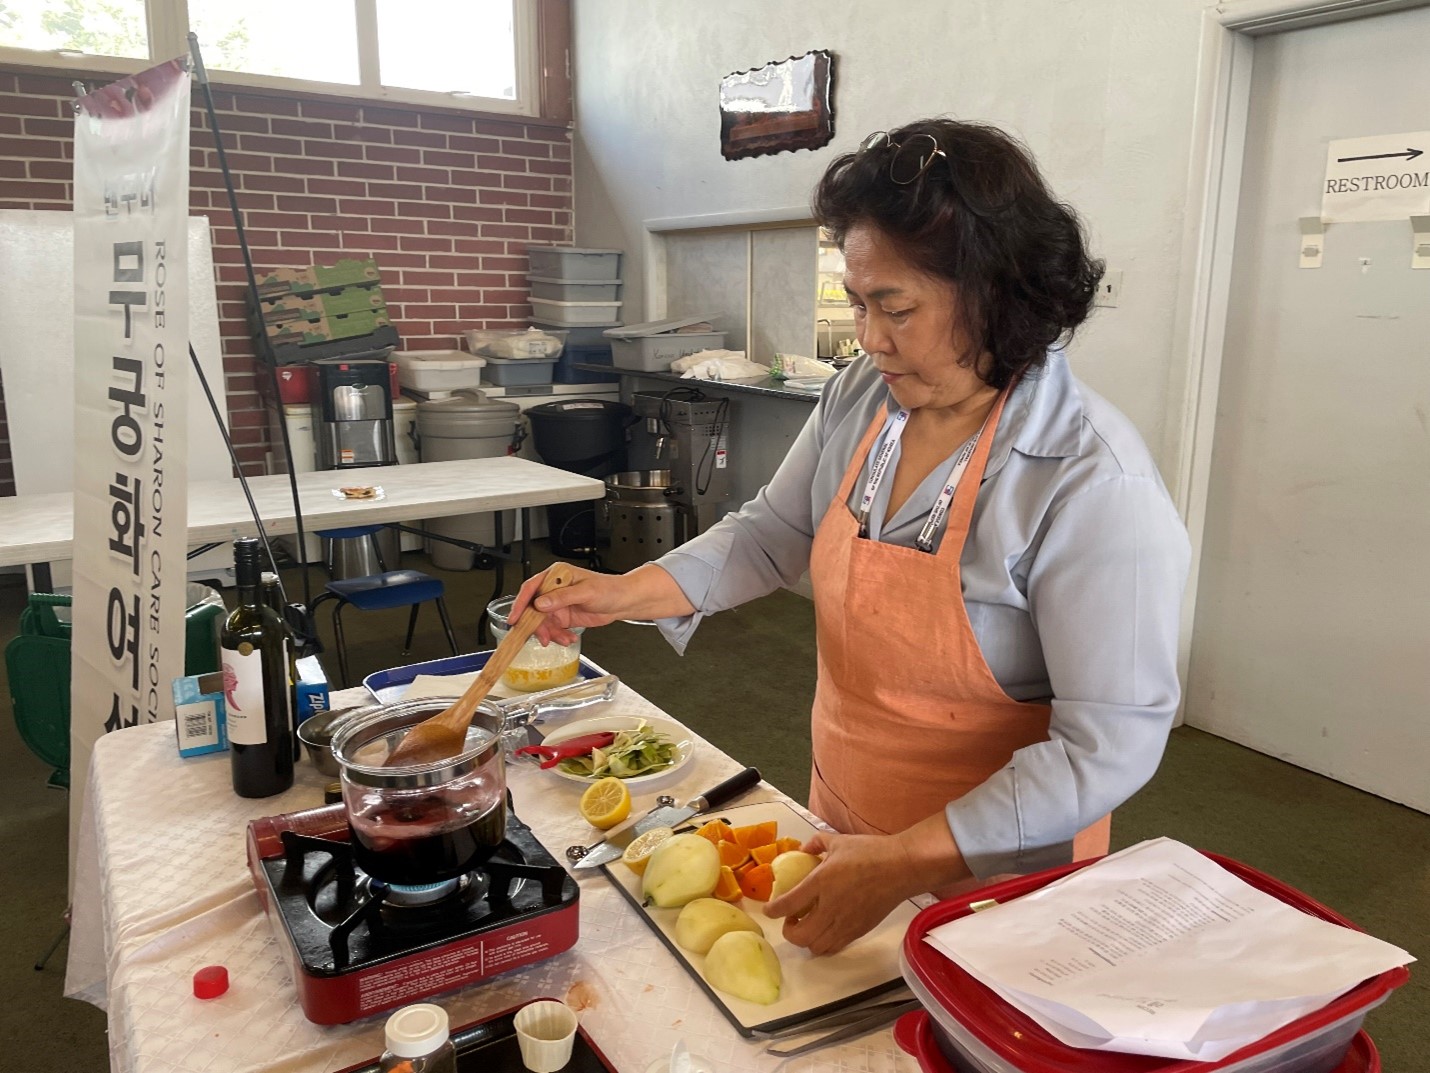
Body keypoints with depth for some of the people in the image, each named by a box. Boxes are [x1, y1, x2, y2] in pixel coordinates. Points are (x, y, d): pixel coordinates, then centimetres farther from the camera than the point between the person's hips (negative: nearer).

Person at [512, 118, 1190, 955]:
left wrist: (909, 860, -29)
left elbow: (1110, 745, -25)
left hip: (992, 878, -6)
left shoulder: (1095, 485, -28)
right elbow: (774, 532, 6)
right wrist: (630, 592, -7)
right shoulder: (861, 397, -8)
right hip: (842, 827, 6)